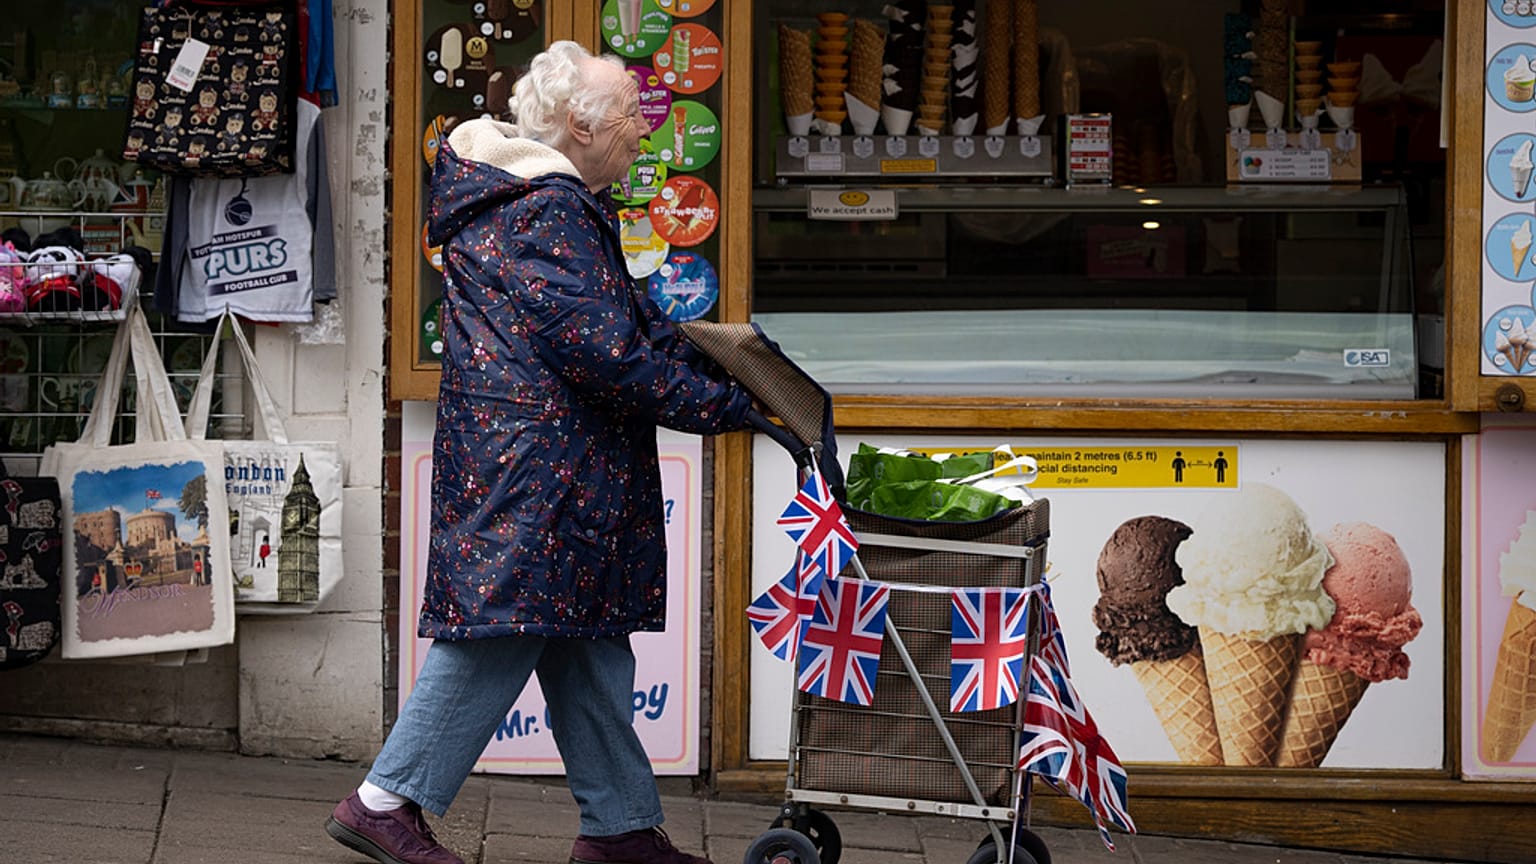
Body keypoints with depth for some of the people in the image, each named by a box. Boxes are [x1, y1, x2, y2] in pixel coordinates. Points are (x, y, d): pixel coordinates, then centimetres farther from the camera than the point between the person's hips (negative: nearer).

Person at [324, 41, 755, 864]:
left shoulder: (568, 202, 18)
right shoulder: (547, 212, -16)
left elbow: (628, 314, 21)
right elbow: (606, 350, -21)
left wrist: (717, 358, 10)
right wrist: (724, 404, -14)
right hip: (532, 463, -11)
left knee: (586, 639, 12)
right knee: (504, 625, -7)